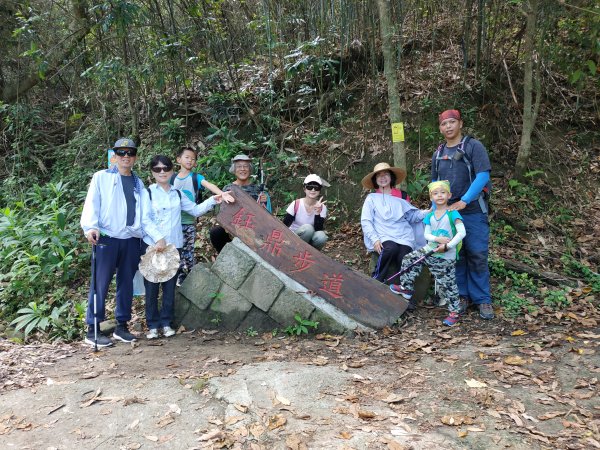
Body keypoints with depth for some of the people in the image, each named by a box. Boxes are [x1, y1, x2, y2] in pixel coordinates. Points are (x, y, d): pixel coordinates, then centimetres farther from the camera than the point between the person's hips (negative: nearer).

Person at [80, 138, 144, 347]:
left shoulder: (138, 183, 17)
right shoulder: (102, 177, 6)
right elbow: (92, 204, -4)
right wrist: (90, 227, -20)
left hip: (132, 240, 4)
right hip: (107, 238, -4)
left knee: (126, 283, 9)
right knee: (100, 284, -2)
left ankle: (122, 326, 19)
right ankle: (92, 330, 6)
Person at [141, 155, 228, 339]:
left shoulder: (177, 194, 12)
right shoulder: (148, 193, 0)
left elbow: (195, 210, 15)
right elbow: (145, 220, -10)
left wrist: (213, 200, 4)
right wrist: (158, 238, -21)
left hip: (174, 245, 3)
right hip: (152, 245, -3)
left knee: (170, 286, 7)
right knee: (152, 286, 2)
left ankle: (166, 323, 17)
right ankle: (152, 325, 11)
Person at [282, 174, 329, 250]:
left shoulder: (322, 207, -7)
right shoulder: (296, 204, -14)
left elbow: (318, 229, -17)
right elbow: (284, 225, -12)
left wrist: (317, 213, -29)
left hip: (309, 241, 2)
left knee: (321, 236, -31)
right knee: (307, 228, -32)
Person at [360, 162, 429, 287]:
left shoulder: (400, 197, 21)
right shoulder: (371, 198, 14)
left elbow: (413, 215, 12)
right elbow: (366, 221, 3)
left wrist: (429, 212, -7)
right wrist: (375, 239, -12)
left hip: (403, 236, 2)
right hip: (383, 236, -2)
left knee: (404, 258, -27)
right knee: (391, 248, -35)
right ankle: (377, 281, -19)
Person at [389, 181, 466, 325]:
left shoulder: (452, 214, -11)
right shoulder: (430, 216, 6)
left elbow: (461, 233, -19)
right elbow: (426, 235, 3)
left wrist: (447, 246, -22)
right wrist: (438, 239, -17)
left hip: (445, 257, -6)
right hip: (430, 249, 6)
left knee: (447, 284, -2)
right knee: (409, 259, -1)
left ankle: (454, 312, 11)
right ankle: (406, 288, 13)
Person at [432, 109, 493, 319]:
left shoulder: (473, 146, -3)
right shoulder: (438, 154, 13)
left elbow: (483, 176, -13)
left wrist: (463, 201, -20)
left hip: (473, 212, -4)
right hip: (448, 213, 4)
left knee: (477, 256, -2)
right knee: (455, 256, 8)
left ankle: (483, 300, 8)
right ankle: (461, 296, 18)